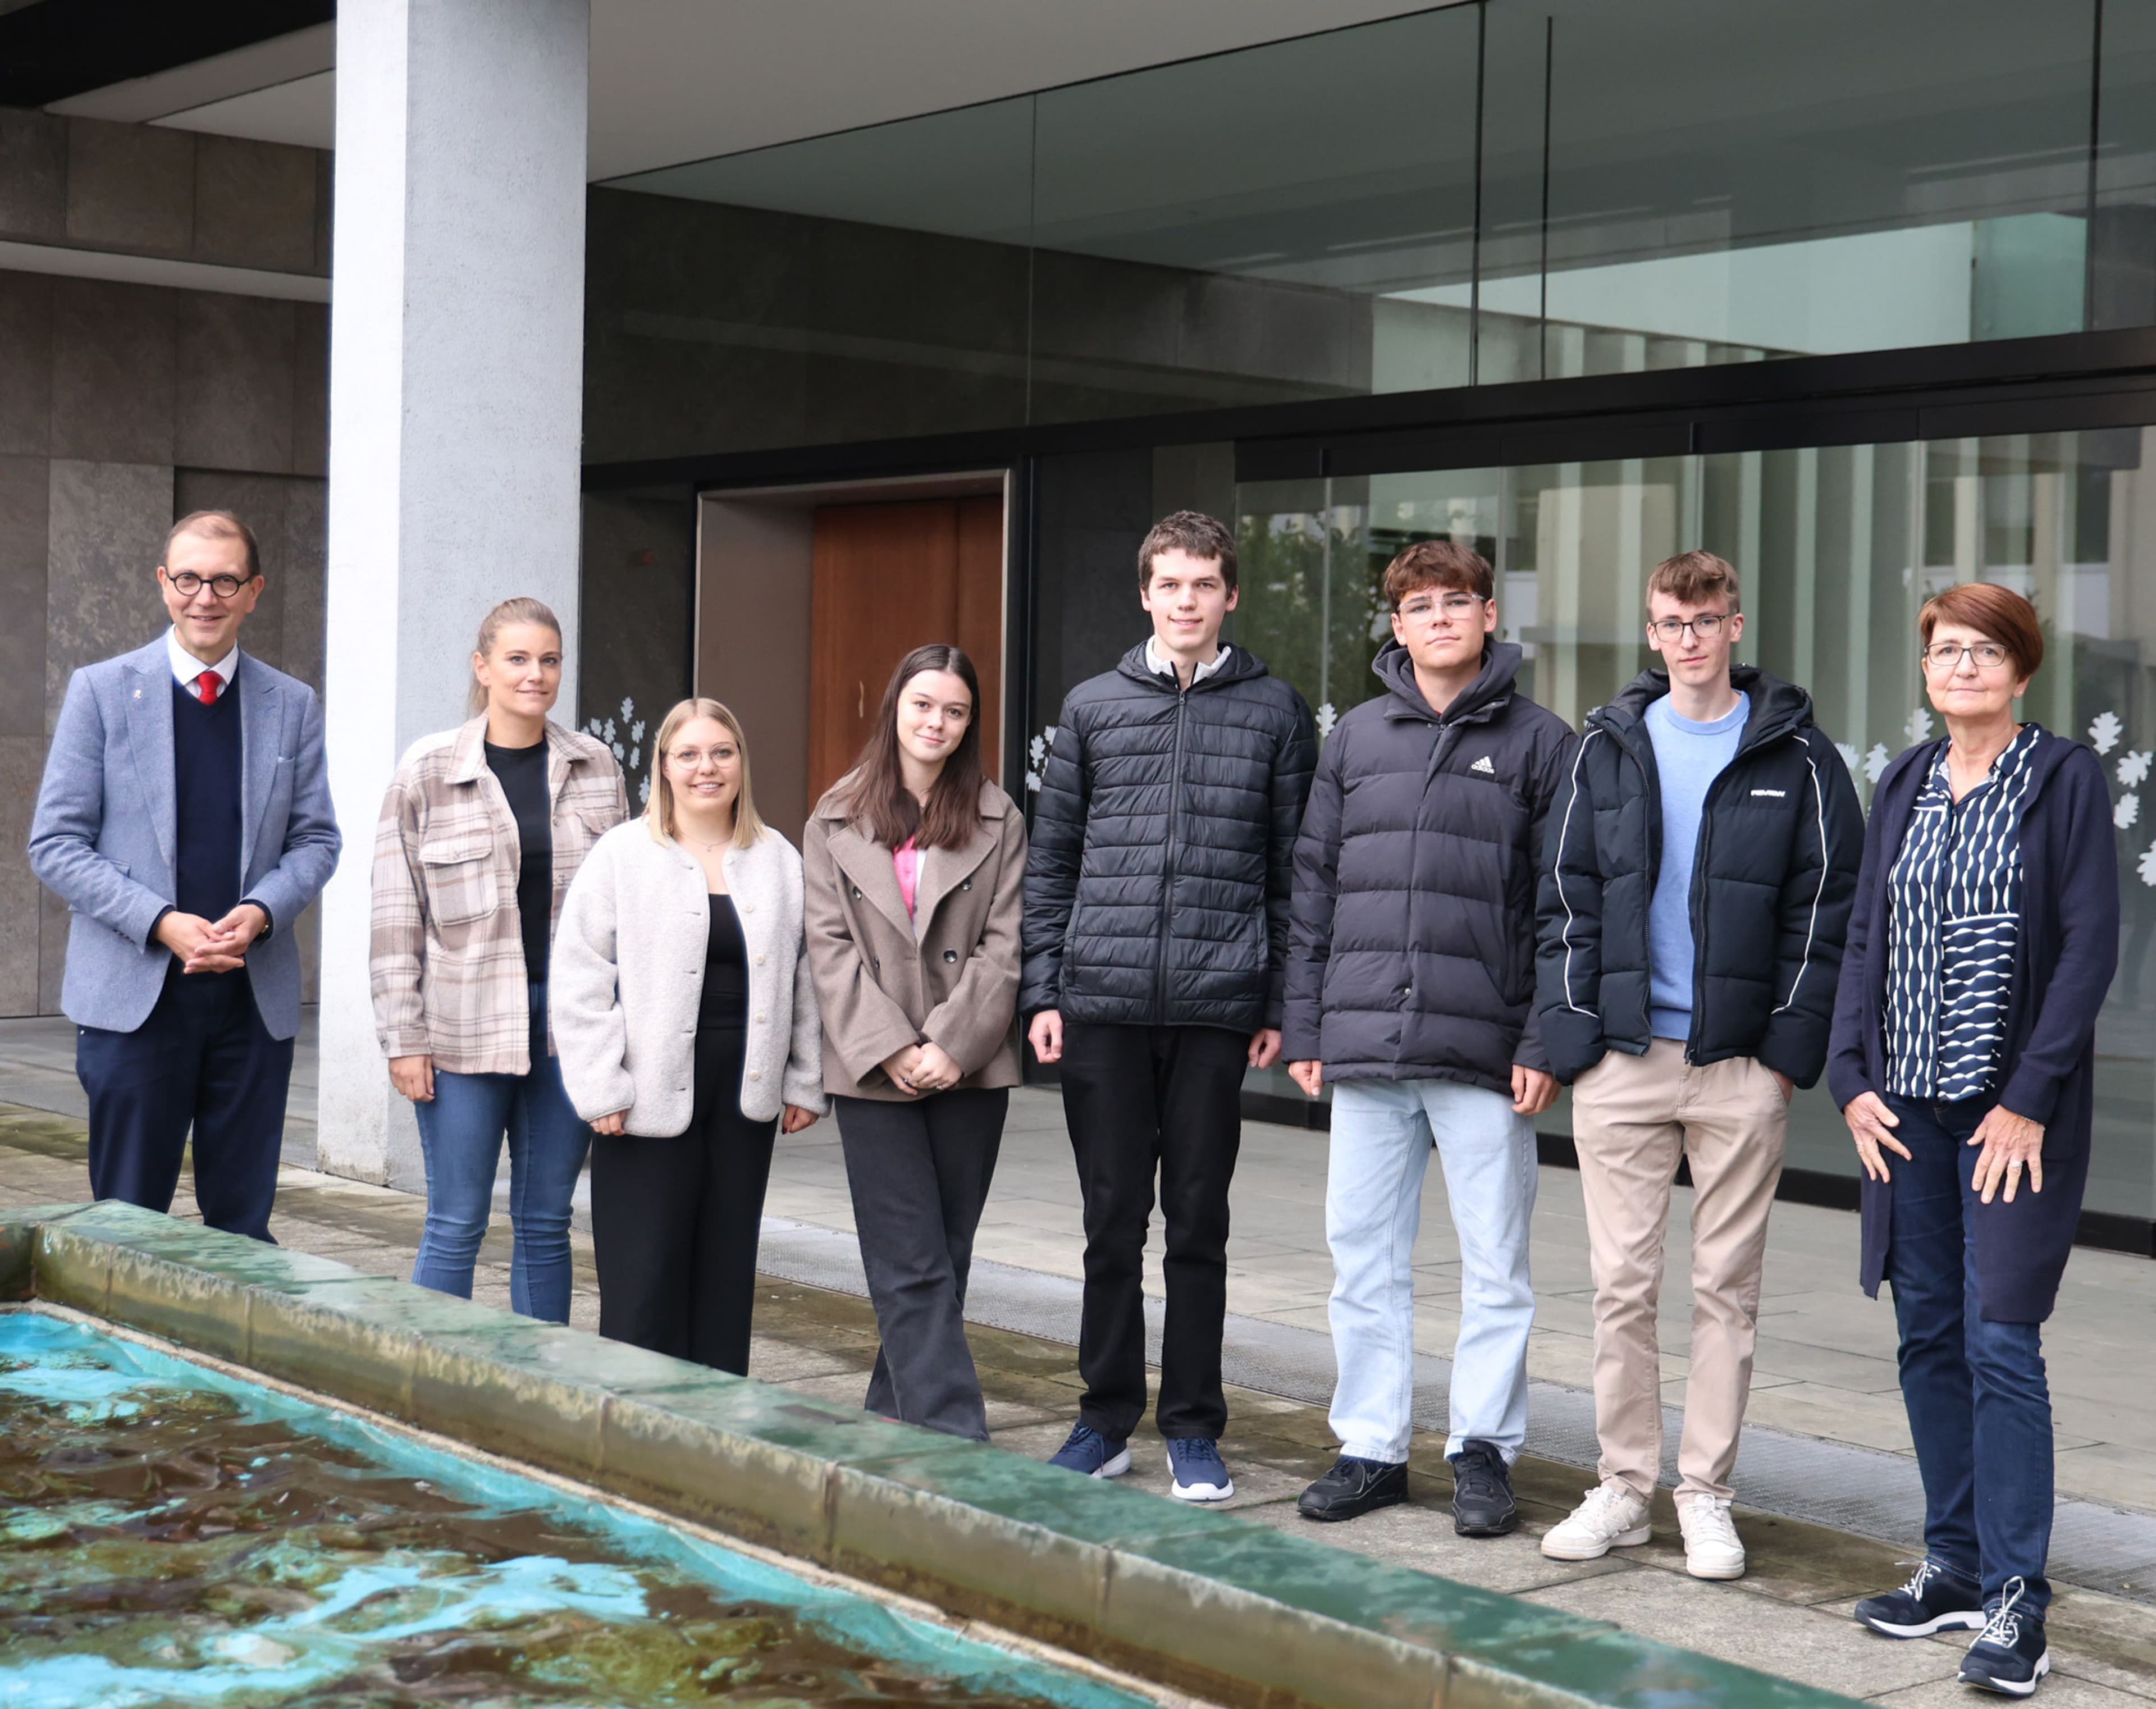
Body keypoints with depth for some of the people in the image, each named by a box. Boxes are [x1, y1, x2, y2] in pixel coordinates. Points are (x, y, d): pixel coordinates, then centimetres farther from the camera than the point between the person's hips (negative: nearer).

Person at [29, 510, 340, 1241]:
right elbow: (56, 844, -2)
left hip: (255, 995, 2)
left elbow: (316, 839, 10)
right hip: (134, 995, -2)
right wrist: (161, 923, -15)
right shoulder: (101, 692, 2)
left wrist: (261, 912, -11)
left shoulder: (293, 706, 9)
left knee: (244, 1227, 6)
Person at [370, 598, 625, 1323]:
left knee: (546, 1223, 9)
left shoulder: (595, 766, 6)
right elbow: (397, 916, -2)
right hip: (466, 1026, -3)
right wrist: (403, 1038, -6)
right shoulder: (427, 772, -3)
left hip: (572, 1022, 3)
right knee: (455, 1226, 1)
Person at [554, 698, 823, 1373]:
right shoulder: (622, 855, -1)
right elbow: (579, 980, -4)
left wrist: (805, 1082, 8)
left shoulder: (779, 861, 10)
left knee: (727, 1272, 9)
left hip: (745, 1101, 4)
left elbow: (805, 980, 13)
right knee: (644, 1277, -3)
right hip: (649, 1102, -4)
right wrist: (602, 1089, -10)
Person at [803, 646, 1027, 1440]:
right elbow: (830, 947, 0)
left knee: (943, 1260, 6)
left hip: (970, 1069, 1)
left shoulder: (998, 820, 7)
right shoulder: (835, 822, 7)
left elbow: (1005, 944, 1)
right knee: (912, 1268, -6)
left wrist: (951, 1044, -11)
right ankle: (955, 1437, -9)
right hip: (874, 1073, -1)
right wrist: (890, 1048, -11)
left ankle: (892, 1418, 19)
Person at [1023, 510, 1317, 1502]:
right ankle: (1107, 1421, 18)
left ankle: (1193, 1431, 15)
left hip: (1216, 1009, -1)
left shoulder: (1274, 712, 6)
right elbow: (1051, 860, 10)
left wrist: (1280, 1006, 0)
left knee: (1199, 1224, 5)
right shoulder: (1092, 707, 9)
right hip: (1102, 1005, 1)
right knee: (1112, 1223, 7)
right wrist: (1042, 992, 2)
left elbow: (1292, 870, 6)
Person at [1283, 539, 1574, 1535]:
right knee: (1364, 1255, 8)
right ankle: (1371, 1446, 19)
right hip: (1365, 1043, 3)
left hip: (1483, 1049, -3)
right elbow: (1315, 886, 13)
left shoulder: (1539, 742, 2)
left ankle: (1483, 1449, 15)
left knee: (1495, 1264, 3)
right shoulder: (1357, 737, 12)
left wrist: (1544, 1042, -8)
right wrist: (1304, 1026, 8)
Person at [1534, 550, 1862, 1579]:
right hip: (1623, 1060, 2)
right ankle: (1623, 1486, 15)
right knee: (1622, 1282, 4)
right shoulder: (1607, 750, 8)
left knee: (1727, 1286, 4)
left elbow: (1826, 907, 1)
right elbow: (1566, 903, 8)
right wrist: (1571, 1037, -1)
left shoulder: (1797, 756, 2)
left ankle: (1706, 1495, 14)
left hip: (1742, 1067, -2)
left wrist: (1791, 1048, -6)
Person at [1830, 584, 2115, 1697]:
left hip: (2014, 1109, -5)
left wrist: (2029, 1099, -14)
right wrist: (1853, 1079, 1)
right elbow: (1867, 938, 12)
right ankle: (1955, 1565, 20)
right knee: (1928, 1335, 9)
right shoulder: (1904, 788, 12)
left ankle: (2015, 1601, -5)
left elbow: (2090, 945, -9)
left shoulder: (2064, 779, -4)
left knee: (2000, 1340, -9)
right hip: (1907, 1106, 6)